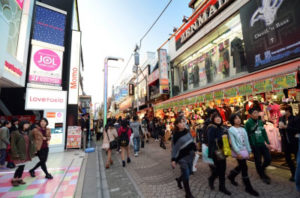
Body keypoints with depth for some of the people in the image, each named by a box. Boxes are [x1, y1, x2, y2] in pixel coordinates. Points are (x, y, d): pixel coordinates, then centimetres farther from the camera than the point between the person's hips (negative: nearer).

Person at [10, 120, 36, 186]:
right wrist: (15, 153, -15)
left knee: (22, 166, 12)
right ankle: (14, 180, 18)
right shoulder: (15, 133, -10)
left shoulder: (29, 133, 7)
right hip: (19, 153, -6)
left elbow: (32, 142, 12)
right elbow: (13, 144, -11)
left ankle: (19, 179, 28)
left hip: (27, 153, 6)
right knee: (20, 166, -3)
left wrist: (33, 150, 8)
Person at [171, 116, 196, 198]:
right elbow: (174, 148, -14)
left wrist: (195, 150, 14)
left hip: (190, 155, 6)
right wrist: (173, 160, -14)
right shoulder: (176, 135, -18)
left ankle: (179, 179, 47)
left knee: (189, 172, 19)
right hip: (182, 157, -6)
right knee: (186, 176, 2)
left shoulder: (187, 131, -2)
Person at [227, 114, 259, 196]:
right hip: (238, 151, -6)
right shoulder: (231, 130, -10)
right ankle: (248, 188, 13)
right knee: (244, 168, -2)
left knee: (241, 167, 16)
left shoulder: (243, 129, 8)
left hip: (244, 150, 6)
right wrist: (238, 152, -18)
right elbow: (233, 142, -14)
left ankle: (231, 176, 39)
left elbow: (247, 141, 10)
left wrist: (249, 151, 7)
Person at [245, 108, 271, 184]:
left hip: (263, 144, 5)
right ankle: (263, 176, 30)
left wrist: (268, 142, 10)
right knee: (258, 161, 7)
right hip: (255, 145, -5)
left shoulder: (260, 122, 5)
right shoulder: (248, 123, -12)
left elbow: (264, 133, 11)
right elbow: (246, 135, -10)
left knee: (268, 159, 6)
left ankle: (262, 169, 37)